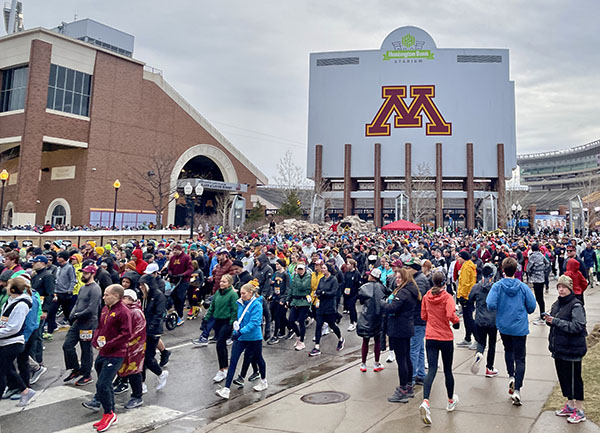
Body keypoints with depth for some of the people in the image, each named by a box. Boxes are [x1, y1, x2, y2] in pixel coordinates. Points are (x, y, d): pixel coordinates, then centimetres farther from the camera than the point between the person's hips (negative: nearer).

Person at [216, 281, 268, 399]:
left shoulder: (257, 305, -18)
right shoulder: (240, 303, 2)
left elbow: (254, 323, -26)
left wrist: (241, 332, -33)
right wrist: (236, 328, 6)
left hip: (254, 338, -5)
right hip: (240, 337, 5)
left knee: (258, 359, 16)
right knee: (233, 360, -4)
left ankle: (264, 382, 41)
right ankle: (226, 389, -4)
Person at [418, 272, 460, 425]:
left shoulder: (427, 296, 1)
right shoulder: (447, 297, -12)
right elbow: (451, 316, -24)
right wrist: (457, 321, -4)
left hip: (430, 337, 3)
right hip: (446, 338, -3)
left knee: (432, 370, -2)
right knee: (447, 370, 15)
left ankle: (425, 401, -23)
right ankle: (451, 401, 33)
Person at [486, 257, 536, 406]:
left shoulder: (497, 286, -11)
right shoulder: (523, 287, -9)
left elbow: (491, 305, -19)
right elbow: (532, 307, -5)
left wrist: (500, 308, 3)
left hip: (503, 326, 1)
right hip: (520, 327, -1)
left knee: (508, 350, 28)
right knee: (520, 359, 3)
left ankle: (511, 376, 16)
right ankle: (516, 390, -5)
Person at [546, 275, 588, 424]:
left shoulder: (576, 305, -15)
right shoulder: (557, 304, 9)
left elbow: (578, 326, -23)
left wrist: (556, 321, -25)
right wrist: (549, 320, -5)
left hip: (572, 349, -7)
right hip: (558, 348, 7)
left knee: (574, 378, 2)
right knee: (563, 376, 16)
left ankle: (580, 411, 14)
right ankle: (569, 405, 31)